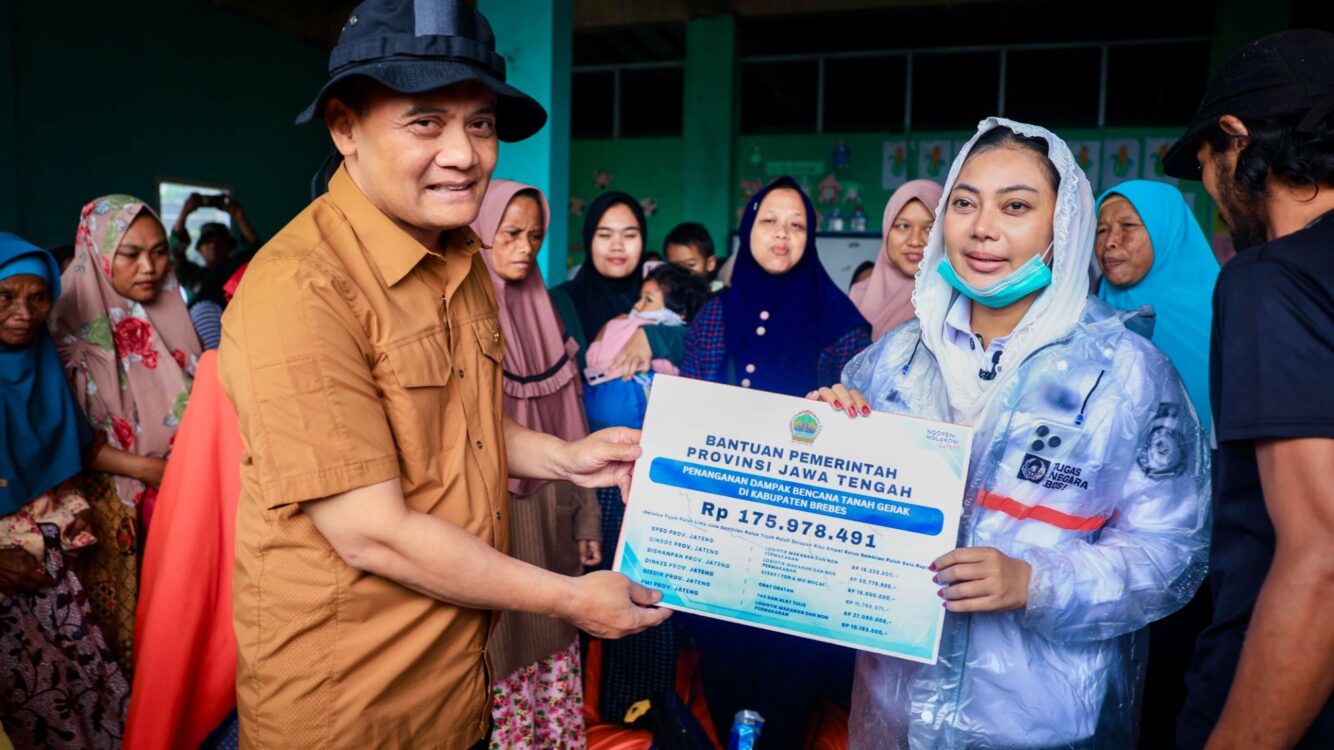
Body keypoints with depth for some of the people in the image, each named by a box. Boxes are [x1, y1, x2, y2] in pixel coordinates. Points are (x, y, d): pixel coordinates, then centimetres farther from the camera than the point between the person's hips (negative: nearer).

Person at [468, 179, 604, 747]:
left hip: (551, 515, 5)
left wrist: (586, 516, 12)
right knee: (501, 653, 5)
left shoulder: (543, 313, 10)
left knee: (553, 646, 13)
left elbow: (570, 421, 11)